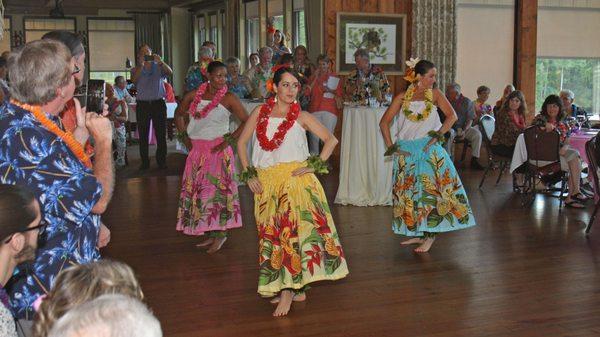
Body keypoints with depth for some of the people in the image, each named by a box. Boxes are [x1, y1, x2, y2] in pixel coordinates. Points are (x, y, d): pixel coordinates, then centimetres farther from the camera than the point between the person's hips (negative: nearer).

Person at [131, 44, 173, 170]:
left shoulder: (158, 67, 8)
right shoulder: (137, 69, 8)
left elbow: (170, 72, -10)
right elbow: (134, 79, -12)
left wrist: (160, 62, -26)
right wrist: (141, 65, -23)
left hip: (158, 103, 0)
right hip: (143, 104, 0)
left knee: (161, 134, 1)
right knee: (143, 135, 2)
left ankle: (162, 161, 8)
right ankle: (145, 162, 7)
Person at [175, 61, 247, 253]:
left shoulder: (228, 98, -6)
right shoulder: (193, 95, 5)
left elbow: (247, 121, -10)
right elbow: (179, 114, 20)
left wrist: (229, 140, -14)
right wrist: (184, 136, 9)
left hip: (218, 150, -5)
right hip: (197, 150, 5)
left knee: (217, 189, -5)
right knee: (198, 190, 7)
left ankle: (221, 233, 5)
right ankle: (210, 234, 18)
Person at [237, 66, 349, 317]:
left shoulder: (302, 116, 3)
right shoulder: (260, 113, 8)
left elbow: (331, 140, 2)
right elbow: (241, 142, 12)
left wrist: (314, 165, -8)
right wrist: (248, 174, 3)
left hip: (296, 180, -3)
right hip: (266, 183, 3)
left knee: (292, 228, -13)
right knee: (272, 232, 4)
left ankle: (289, 290, -8)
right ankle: (296, 288, 16)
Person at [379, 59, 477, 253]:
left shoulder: (434, 95, 3)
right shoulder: (402, 98, 3)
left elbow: (452, 116, -5)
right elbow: (384, 123, 3)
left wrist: (438, 135, -14)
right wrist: (391, 147, -4)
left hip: (429, 150, -1)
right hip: (406, 151, 1)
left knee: (430, 190, -8)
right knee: (409, 192, 6)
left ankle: (429, 235, -1)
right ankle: (417, 233, 20)